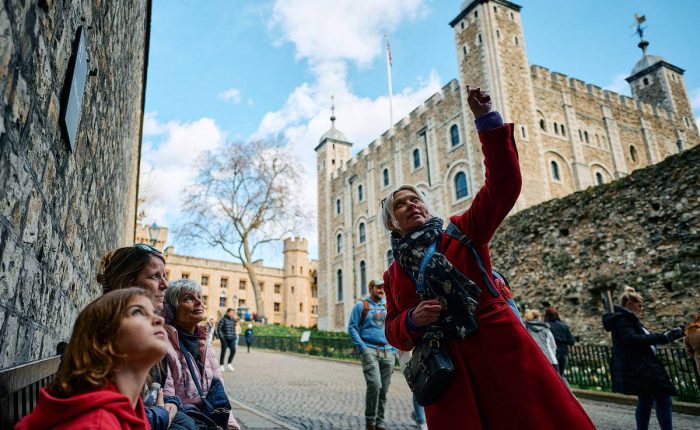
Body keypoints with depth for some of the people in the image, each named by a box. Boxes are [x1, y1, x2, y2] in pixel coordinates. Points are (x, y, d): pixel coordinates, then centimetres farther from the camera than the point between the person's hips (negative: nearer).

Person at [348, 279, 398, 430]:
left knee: (384, 390, 5)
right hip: (370, 351, -4)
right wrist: (362, 347, -9)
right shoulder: (361, 305, 4)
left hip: (387, 352, 4)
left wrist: (394, 350, 8)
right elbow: (352, 327, 0)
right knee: (374, 385, -18)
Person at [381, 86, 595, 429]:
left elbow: (502, 184, -6)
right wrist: (412, 320, -10)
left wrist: (486, 120, -13)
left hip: (501, 348, -1)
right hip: (445, 371, 2)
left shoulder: (463, 232, 5)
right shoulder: (394, 274, 11)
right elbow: (394, 331, 14)